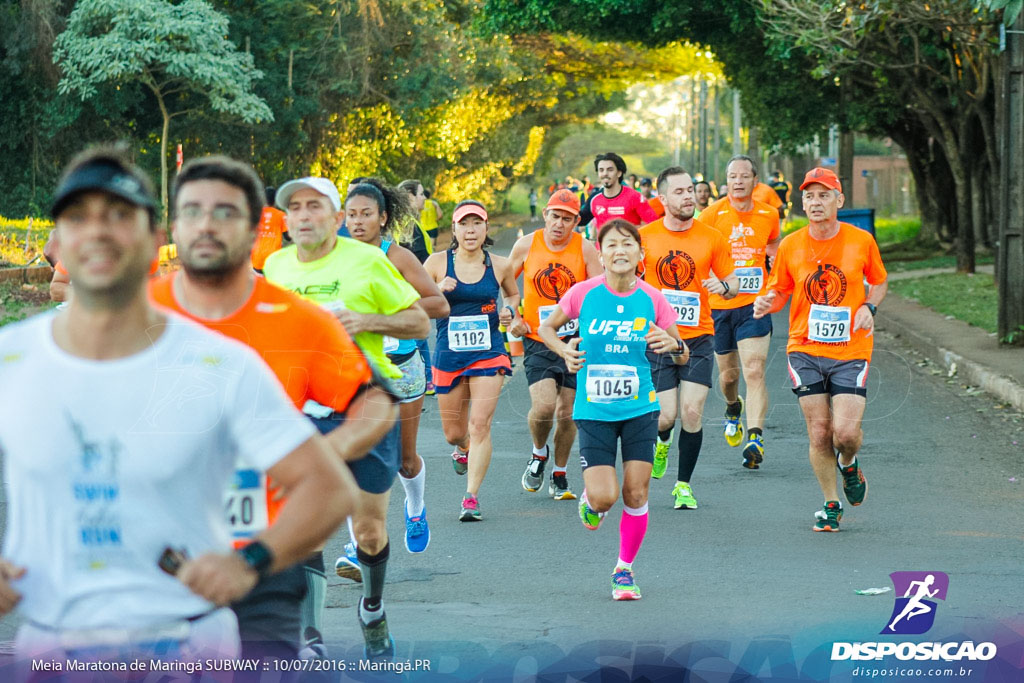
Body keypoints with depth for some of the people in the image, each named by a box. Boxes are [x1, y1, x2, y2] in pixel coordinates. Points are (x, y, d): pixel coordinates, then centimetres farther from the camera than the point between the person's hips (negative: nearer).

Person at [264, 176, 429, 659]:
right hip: (301, 410, 2)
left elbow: (420, 323, -1)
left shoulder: (366, 260, -4)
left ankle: (373, 610, 35)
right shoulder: (275, 266, 7)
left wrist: (366, 320, -16)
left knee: (370, 532, 6)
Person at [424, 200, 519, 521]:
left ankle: (471, 497, -10)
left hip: (488, 353, -1)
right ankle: (464, 449, 49)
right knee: (453, 432, 12)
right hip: (448, 353, 1)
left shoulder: (499, 266, 1)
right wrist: (438, 290, -19)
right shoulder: (438, 262, -3)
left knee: (479, 425, -14)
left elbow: (513, 294, 21)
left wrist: (509, 311, 0)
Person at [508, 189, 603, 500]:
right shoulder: (526, 245, -2)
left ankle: (559, 476, 26)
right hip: (537, 340, -1)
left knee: (567, 413, 5)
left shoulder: (585, 248, -4)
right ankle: (539, 452, 14)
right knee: (543, 406, -18)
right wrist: (513, 318, 1)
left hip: (575, 339, 1)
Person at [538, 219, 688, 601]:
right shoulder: (584, 293, -7)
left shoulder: (652, 300, -4)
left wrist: (672, 345, -18)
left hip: (640, 410, 1)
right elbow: (547, 328, 10)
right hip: (594, 410, -1)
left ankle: (625, 569, 19)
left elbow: (682, 357, 5)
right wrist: (564, 350, -9)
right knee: (604, 497, -11)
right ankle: (589, 499, 27)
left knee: (636, 494, -2)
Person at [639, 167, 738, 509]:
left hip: (698, 338, 1)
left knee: (692, 413, -7)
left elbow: (732, 283, 8)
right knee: (665, 415, -7)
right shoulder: (643, 236, 0)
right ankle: (661, 443, 31)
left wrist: (723, 286, -14)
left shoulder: (711, 237, 1)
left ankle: (684, 484, 10)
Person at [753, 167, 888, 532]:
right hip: (805, 351, 1)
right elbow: (779, 291, 11)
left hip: (851, 352, -1)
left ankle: (848, 464, 25)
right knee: (818, 434, 0)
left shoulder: (861, 241, -2)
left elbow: (879, 282, 14)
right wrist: (766, 303, -12)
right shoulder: (791, 246, -1)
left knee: (846, 432, -12)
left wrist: (869, 307, -6)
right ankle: (831, 505, 20)